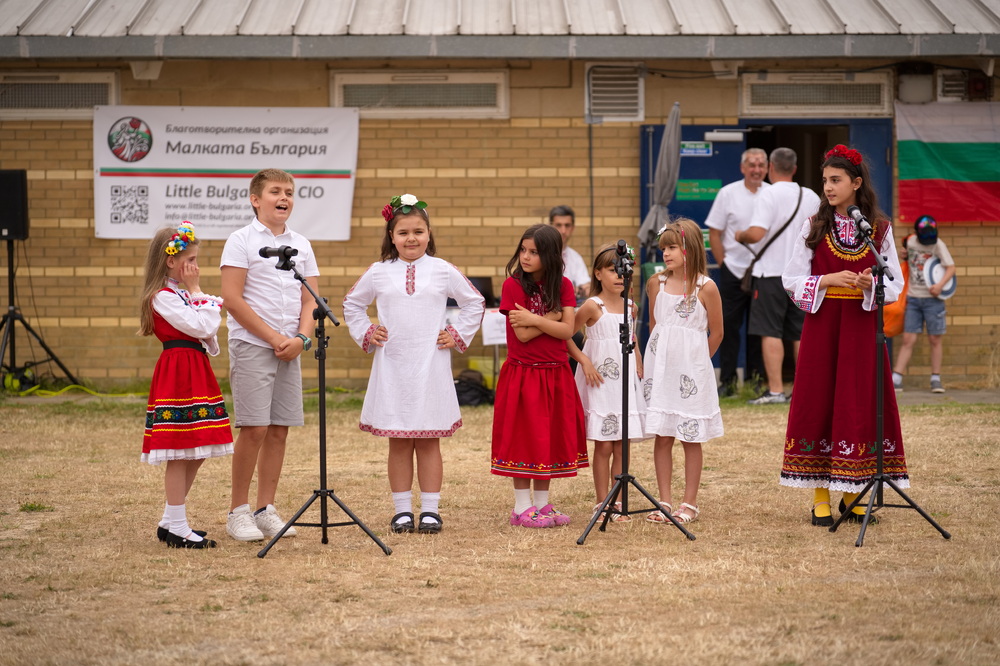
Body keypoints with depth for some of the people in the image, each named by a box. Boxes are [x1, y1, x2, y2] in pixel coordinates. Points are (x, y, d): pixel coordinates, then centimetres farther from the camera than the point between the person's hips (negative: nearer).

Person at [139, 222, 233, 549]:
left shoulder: (180, 295, 18)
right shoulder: (163, 297, -12)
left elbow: (206, 331, 18)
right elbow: (201, 326, -18)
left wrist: (197, 294, 6)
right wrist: (197, 292, -7)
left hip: (195, 373, 10)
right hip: (178, 374, -10)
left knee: (195, 453, 12)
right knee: (180, 454, -6)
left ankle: (170, 522, 20)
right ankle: (177, 528, -2)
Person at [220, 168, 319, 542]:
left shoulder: (301, 245, 13)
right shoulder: (241, 241, -3)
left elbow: (310, 299, 12)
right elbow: (233, 299, -10)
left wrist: (301, 338, -7)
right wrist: (273, 338, -12)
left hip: (289, 349, 5)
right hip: (251, 344, -5)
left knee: (279, 429, 5)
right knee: (254, 428, -9)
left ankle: (266, 509, 13)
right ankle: (238, 512, 0)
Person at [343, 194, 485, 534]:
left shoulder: (443, 271, 3)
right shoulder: (378, 273, 5)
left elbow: (474, 302, 14)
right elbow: (352, 304, 20)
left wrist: (458, 335, 5)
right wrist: (365, 333, 8)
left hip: (431, 366, -1)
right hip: (392, 365, 1)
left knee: (429, 440, 2)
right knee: (398, 442, 3)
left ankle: (430, 510, 7)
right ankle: (402, 510, 9)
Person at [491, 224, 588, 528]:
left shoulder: (563, 286, 4)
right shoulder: (513, 285, -7)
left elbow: (567, 330, -8)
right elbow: (522, 335, -14)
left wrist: (534, 319, -17)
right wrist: (553, 316, -10)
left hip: (556, 374, 4)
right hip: (522, 374, -4)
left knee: (551, 438, 8)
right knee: (524, 439, -1)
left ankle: (542, 504, 17)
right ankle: (522, 508, 5)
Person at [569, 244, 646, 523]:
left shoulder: (631, 307, 8)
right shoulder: (593, 307, -8)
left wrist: (639, 369, 12)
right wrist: (584, 361, -12)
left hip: (626, 382, 5)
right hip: (600, 382, -5)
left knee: (622, 446, 6)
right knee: (603, 445, -2)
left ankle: (618, 502, 12)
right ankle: (602, 503, 5)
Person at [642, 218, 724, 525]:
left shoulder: (706, 287, -8)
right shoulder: (656, 283, 4)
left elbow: (716, 333, 0)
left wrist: (694, 361, 8)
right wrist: (663, 357, 13)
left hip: (692, 369, -3)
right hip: (660, 366, 3)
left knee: (691, 438, 3)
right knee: (662, 436, 3)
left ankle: (689, 504, 10)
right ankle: (665, 502, 10)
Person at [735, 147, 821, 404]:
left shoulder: (768, 195, -11)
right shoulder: (811, 197, 8)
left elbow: (756, 234, -20)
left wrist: (740, 236, 0)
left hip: (772, 273, -6)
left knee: (770, 332, -4)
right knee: (800, 334, 10)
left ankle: (775, 390, -8)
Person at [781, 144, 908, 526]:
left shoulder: (880, 229, 4)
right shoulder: (813, 228, 4)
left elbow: (896, 285, 4)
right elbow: (792, 280, 1)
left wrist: (871, 285, -16)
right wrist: (829, 280, -14)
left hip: (862, 326, 0)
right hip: (821, 325, 0)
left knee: (859, 405, 1)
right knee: (818, 404, -1)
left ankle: (852, 496, 11)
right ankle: (820, 498, 5)